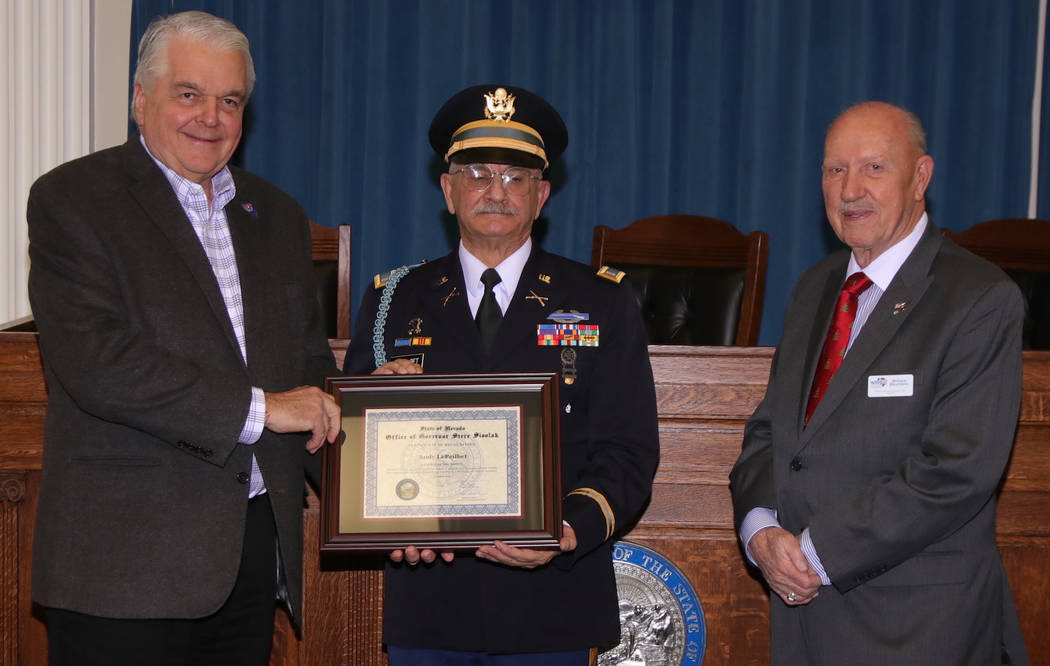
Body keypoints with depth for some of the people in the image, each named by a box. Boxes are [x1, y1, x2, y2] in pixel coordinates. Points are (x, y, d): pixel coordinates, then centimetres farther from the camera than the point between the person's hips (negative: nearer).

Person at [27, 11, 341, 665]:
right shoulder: (71, 199, -4)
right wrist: (258, 408, -16)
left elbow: (311, 361, 19)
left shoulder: (278, 214, 16)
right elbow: (97, 365, -17)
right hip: (124, 557, -5)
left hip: (255, 544, 6)